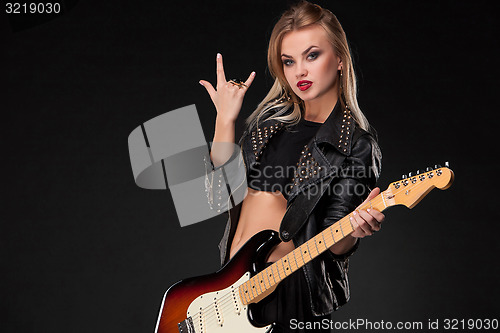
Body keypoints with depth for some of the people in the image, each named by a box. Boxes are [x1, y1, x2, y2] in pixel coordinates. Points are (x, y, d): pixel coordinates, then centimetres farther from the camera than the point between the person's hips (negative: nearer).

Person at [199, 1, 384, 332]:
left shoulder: (357, 146, -12)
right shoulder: (273, 115, 3)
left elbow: (333, 247, -12)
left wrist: (357, 229, -33)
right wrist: (225, 118, -6)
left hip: (289, 290, -5)